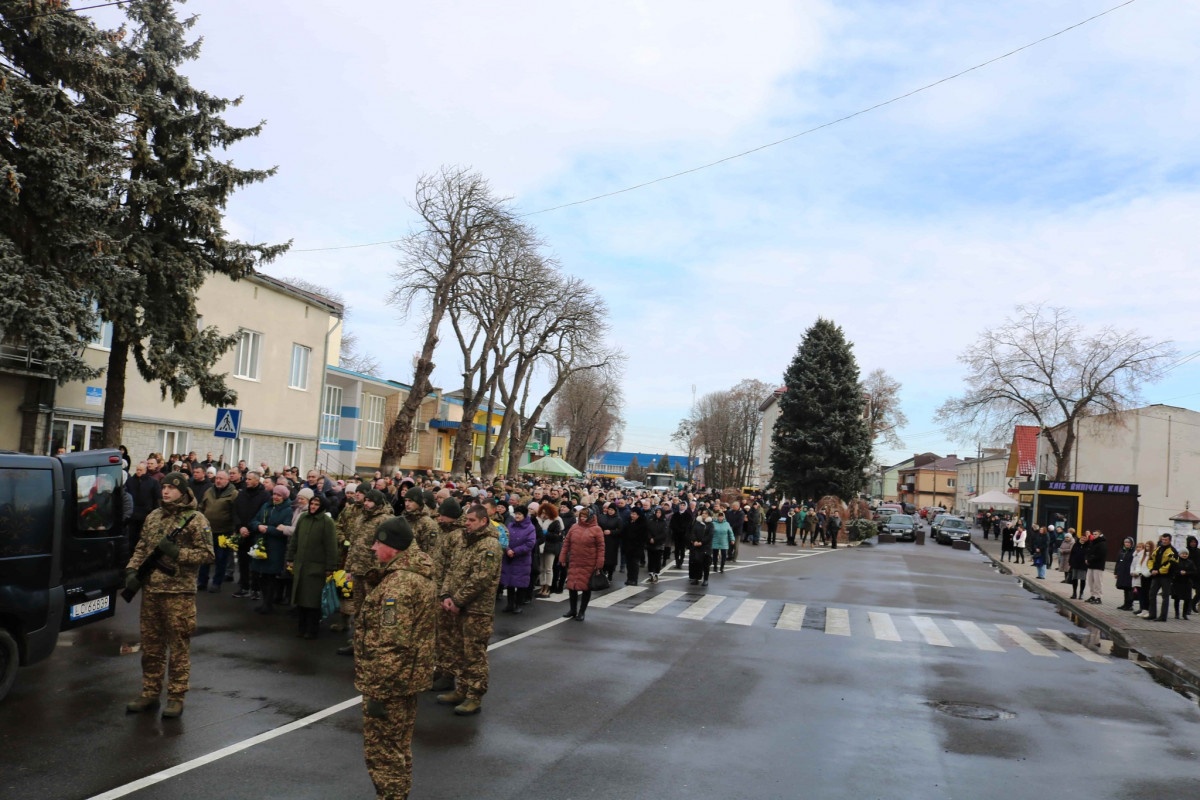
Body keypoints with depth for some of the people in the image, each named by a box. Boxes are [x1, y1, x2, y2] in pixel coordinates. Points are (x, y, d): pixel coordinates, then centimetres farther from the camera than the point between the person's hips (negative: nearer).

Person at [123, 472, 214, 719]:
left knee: (179, 647, 1)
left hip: (179, 592, -6)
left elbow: (207, 554, -10)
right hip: (150, 590, 6)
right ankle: (150, 694, 25)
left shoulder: (196, 520, -6)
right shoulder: (153, 516, 12)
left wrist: (176, 552, -18)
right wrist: (132, 570, 3)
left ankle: (176, 698, 10)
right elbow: (141, 548, 18)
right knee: (151, 645, 14)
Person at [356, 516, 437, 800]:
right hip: (410, 675, 10)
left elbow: (391, 646, -27)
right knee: (399, 746, 21)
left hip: (391, 679, -10)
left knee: (382, 751, 4)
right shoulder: (419, 573, 7)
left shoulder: (399, 584, -25)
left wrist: (377, 692, -21)